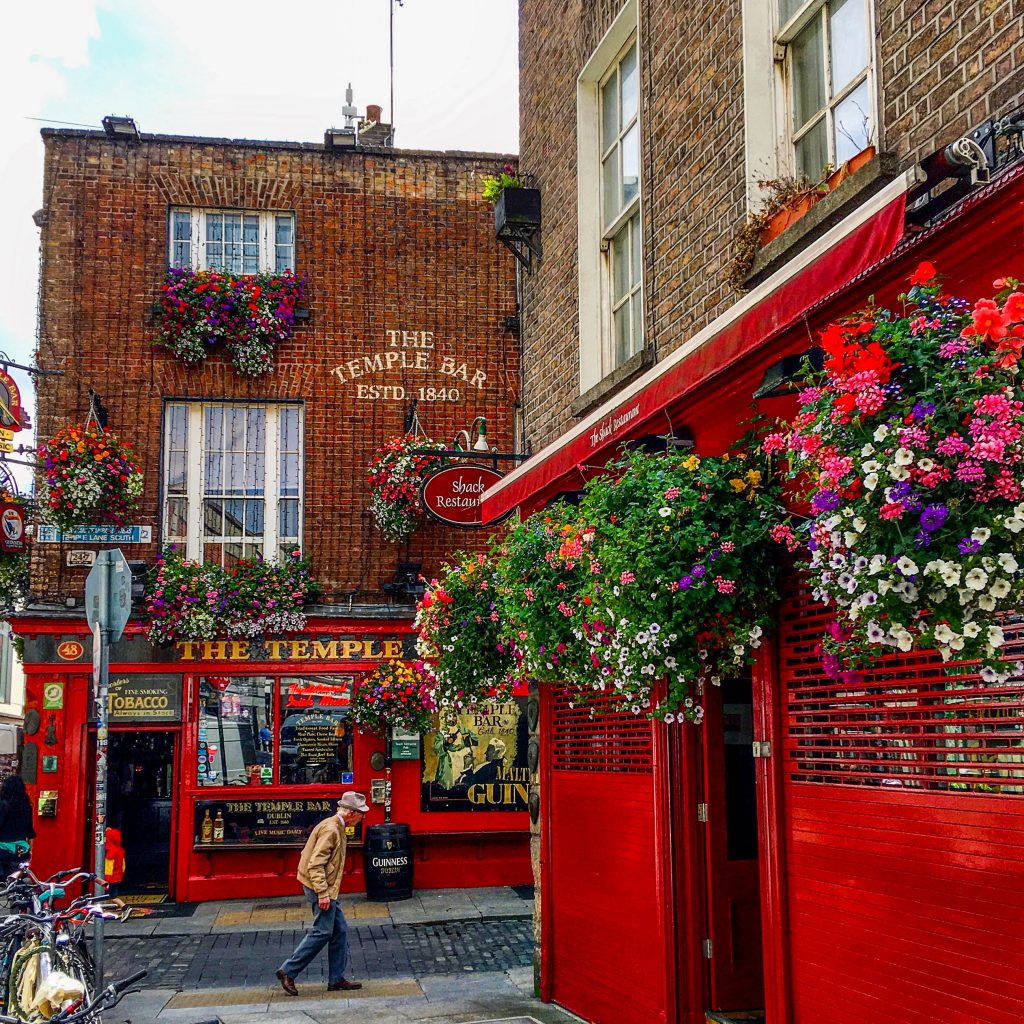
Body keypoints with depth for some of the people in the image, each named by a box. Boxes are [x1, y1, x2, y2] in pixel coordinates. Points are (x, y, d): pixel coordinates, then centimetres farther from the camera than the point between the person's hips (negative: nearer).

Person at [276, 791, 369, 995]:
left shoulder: (337, 827, 14)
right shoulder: (330, 829, -18)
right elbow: (315, 864, -24)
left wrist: (327, 892, 20)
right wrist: (322, 893, -25)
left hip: (328, 889, 10)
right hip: (320, 888, -10)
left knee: (340, 930, 10)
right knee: (322, 932, -7)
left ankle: (337, 979, 15)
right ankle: (288, 971, 0)